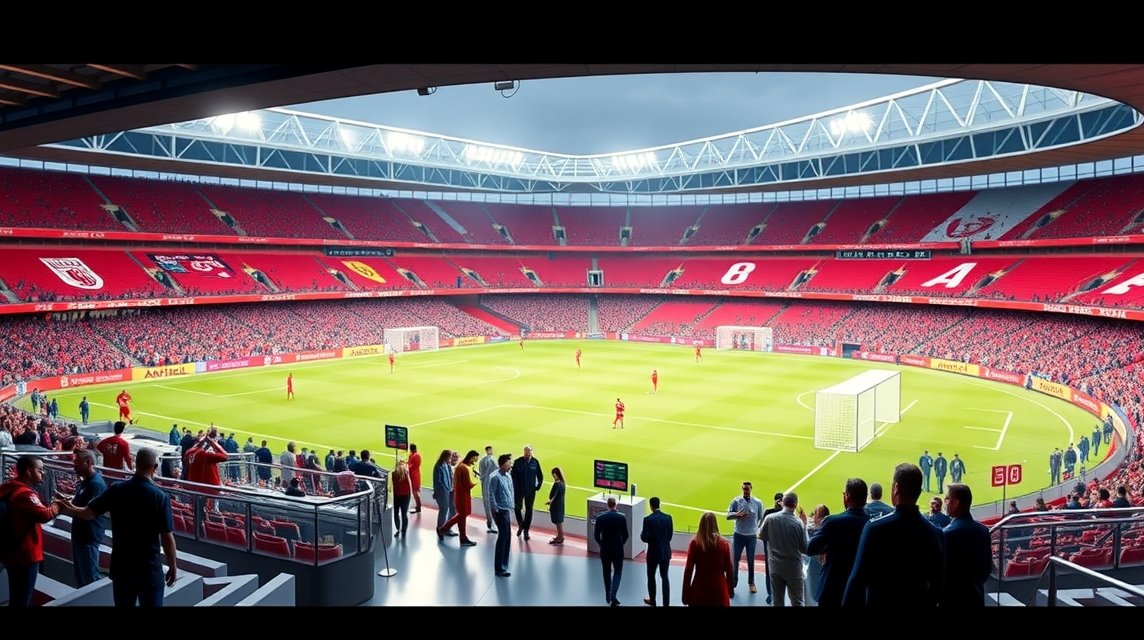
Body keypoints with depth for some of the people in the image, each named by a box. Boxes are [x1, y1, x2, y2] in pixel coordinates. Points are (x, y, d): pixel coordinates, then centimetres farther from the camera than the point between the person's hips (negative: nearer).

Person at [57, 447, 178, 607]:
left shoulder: (117, 489, -6)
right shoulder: (161, 496, -17)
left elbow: (88, 513, 6)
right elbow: (167, 537, -15)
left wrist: (70, 509, 28)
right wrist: (173, 566, -3)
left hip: (121, 565, 4)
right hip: (150, 567, -4)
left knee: (123, 604, 19)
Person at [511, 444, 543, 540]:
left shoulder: (535, 462, -5)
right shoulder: (517, 462, -10)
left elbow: (540, 475, 7)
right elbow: (513, 476, -5)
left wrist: (538, 486, 1)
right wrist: (515, 487, -10)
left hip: (530, 491, 1)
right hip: (519, 490, -1)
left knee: (529, 510, 6)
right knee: (517, 508, 0)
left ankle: (526, 530, 18)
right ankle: (520, 525, 27)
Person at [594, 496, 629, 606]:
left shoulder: (600, 517, -11)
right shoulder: (622, 517, -13)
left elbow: (597, 536, -6)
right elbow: (625, 535, -6)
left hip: (605, 549, 1)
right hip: (618, 549, -1)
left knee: (607, 572, 17)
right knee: (617, 572, 12)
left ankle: (608, 596, 26)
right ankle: (613, 594, -6)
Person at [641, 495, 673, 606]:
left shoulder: (648, 519, -18)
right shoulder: (668, 517, -5)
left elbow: (645, 538, -17)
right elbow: (670, 535, 3)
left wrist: (641, 534, 4)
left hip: (654, 552, -3)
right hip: (666, 551, 4)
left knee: (651, 576, 16)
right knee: (665, 577, 13)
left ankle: (652, 601, 28)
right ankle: (666, 603, 13)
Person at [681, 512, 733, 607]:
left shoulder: (694, 543, -7)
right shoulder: (724, 544, -4)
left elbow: (688, 569, -7)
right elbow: (729, 570, 1)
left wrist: (685, 593, 1)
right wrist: (729, 590, 16)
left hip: (699, 588, -1)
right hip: (719, 588, 1)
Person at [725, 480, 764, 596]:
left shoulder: (758, 502, -5)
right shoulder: (736, 501, -6)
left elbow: (761, 518, 4)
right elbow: (728, 516, -4)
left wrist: (758, 529, -4)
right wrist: (737, 514, -20)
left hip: (752, 536, 0)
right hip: (738, 535, 0)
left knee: (751, 561, 11)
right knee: (734, 560, 4)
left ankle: (751, 583, 26)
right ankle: (732, 583, 14)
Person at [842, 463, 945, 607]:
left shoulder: (875, 528, -17)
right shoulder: (936, 533, -5)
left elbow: (858, 578, -16)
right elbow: (939, 585, 2)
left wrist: (848, 604, -7)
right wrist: (925, 603, 17)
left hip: (879, 602, -3)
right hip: (918, 602, 4)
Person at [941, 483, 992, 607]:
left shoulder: (948, 533, -19)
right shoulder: (983, 530, 3)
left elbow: (941, 569, -16)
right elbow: (988, 567, 11)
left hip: (953, 598, -7)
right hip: (976, 597, 7)